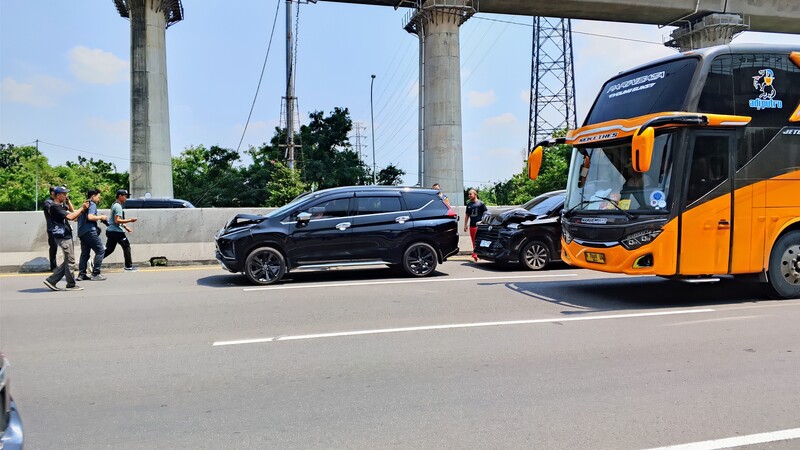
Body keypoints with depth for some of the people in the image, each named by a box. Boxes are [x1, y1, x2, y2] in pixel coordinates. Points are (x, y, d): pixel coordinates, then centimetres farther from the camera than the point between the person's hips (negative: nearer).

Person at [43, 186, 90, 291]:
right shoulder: (55, 207, -13)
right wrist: (82, 208, -14)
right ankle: (71, 285, 6)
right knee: (70, 261, -3)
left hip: (67, 236, 10)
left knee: (68, 262, 12)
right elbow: (70, 216, -22)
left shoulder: (62, 205, 16)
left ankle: (51, 280, 15)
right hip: (63, 237, -10)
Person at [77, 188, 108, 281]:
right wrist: (101, 217, -7)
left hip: (81, 232, 10)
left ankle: (81, 274, 10)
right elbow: (90, 217, -21)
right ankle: (95, 274, -8)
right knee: (100, 251, -5)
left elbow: (77, 218, 25)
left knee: (84, 253, 12)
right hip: (89, 231, -9)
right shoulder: (92, 204, -6)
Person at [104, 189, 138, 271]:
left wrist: (125, 227, 23)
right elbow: (117, 220, -23)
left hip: (110, 230, 10)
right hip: (117, 231, -10)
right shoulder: (118, 206, -15)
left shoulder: (114, 205, 17)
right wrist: (129, 220, -20)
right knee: (126, 246, 2)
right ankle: (129, 266, 6)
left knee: (109, 249, 13)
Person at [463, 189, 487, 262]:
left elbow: (485, 214, -1)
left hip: (479, 225, -5)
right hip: (472, 225, 5)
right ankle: (474, 256, 15)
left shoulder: (480, 203, -2)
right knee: (474, 242, 9)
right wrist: (465, 225, 15)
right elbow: (467, 215, 19)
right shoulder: (469, 204, 14)